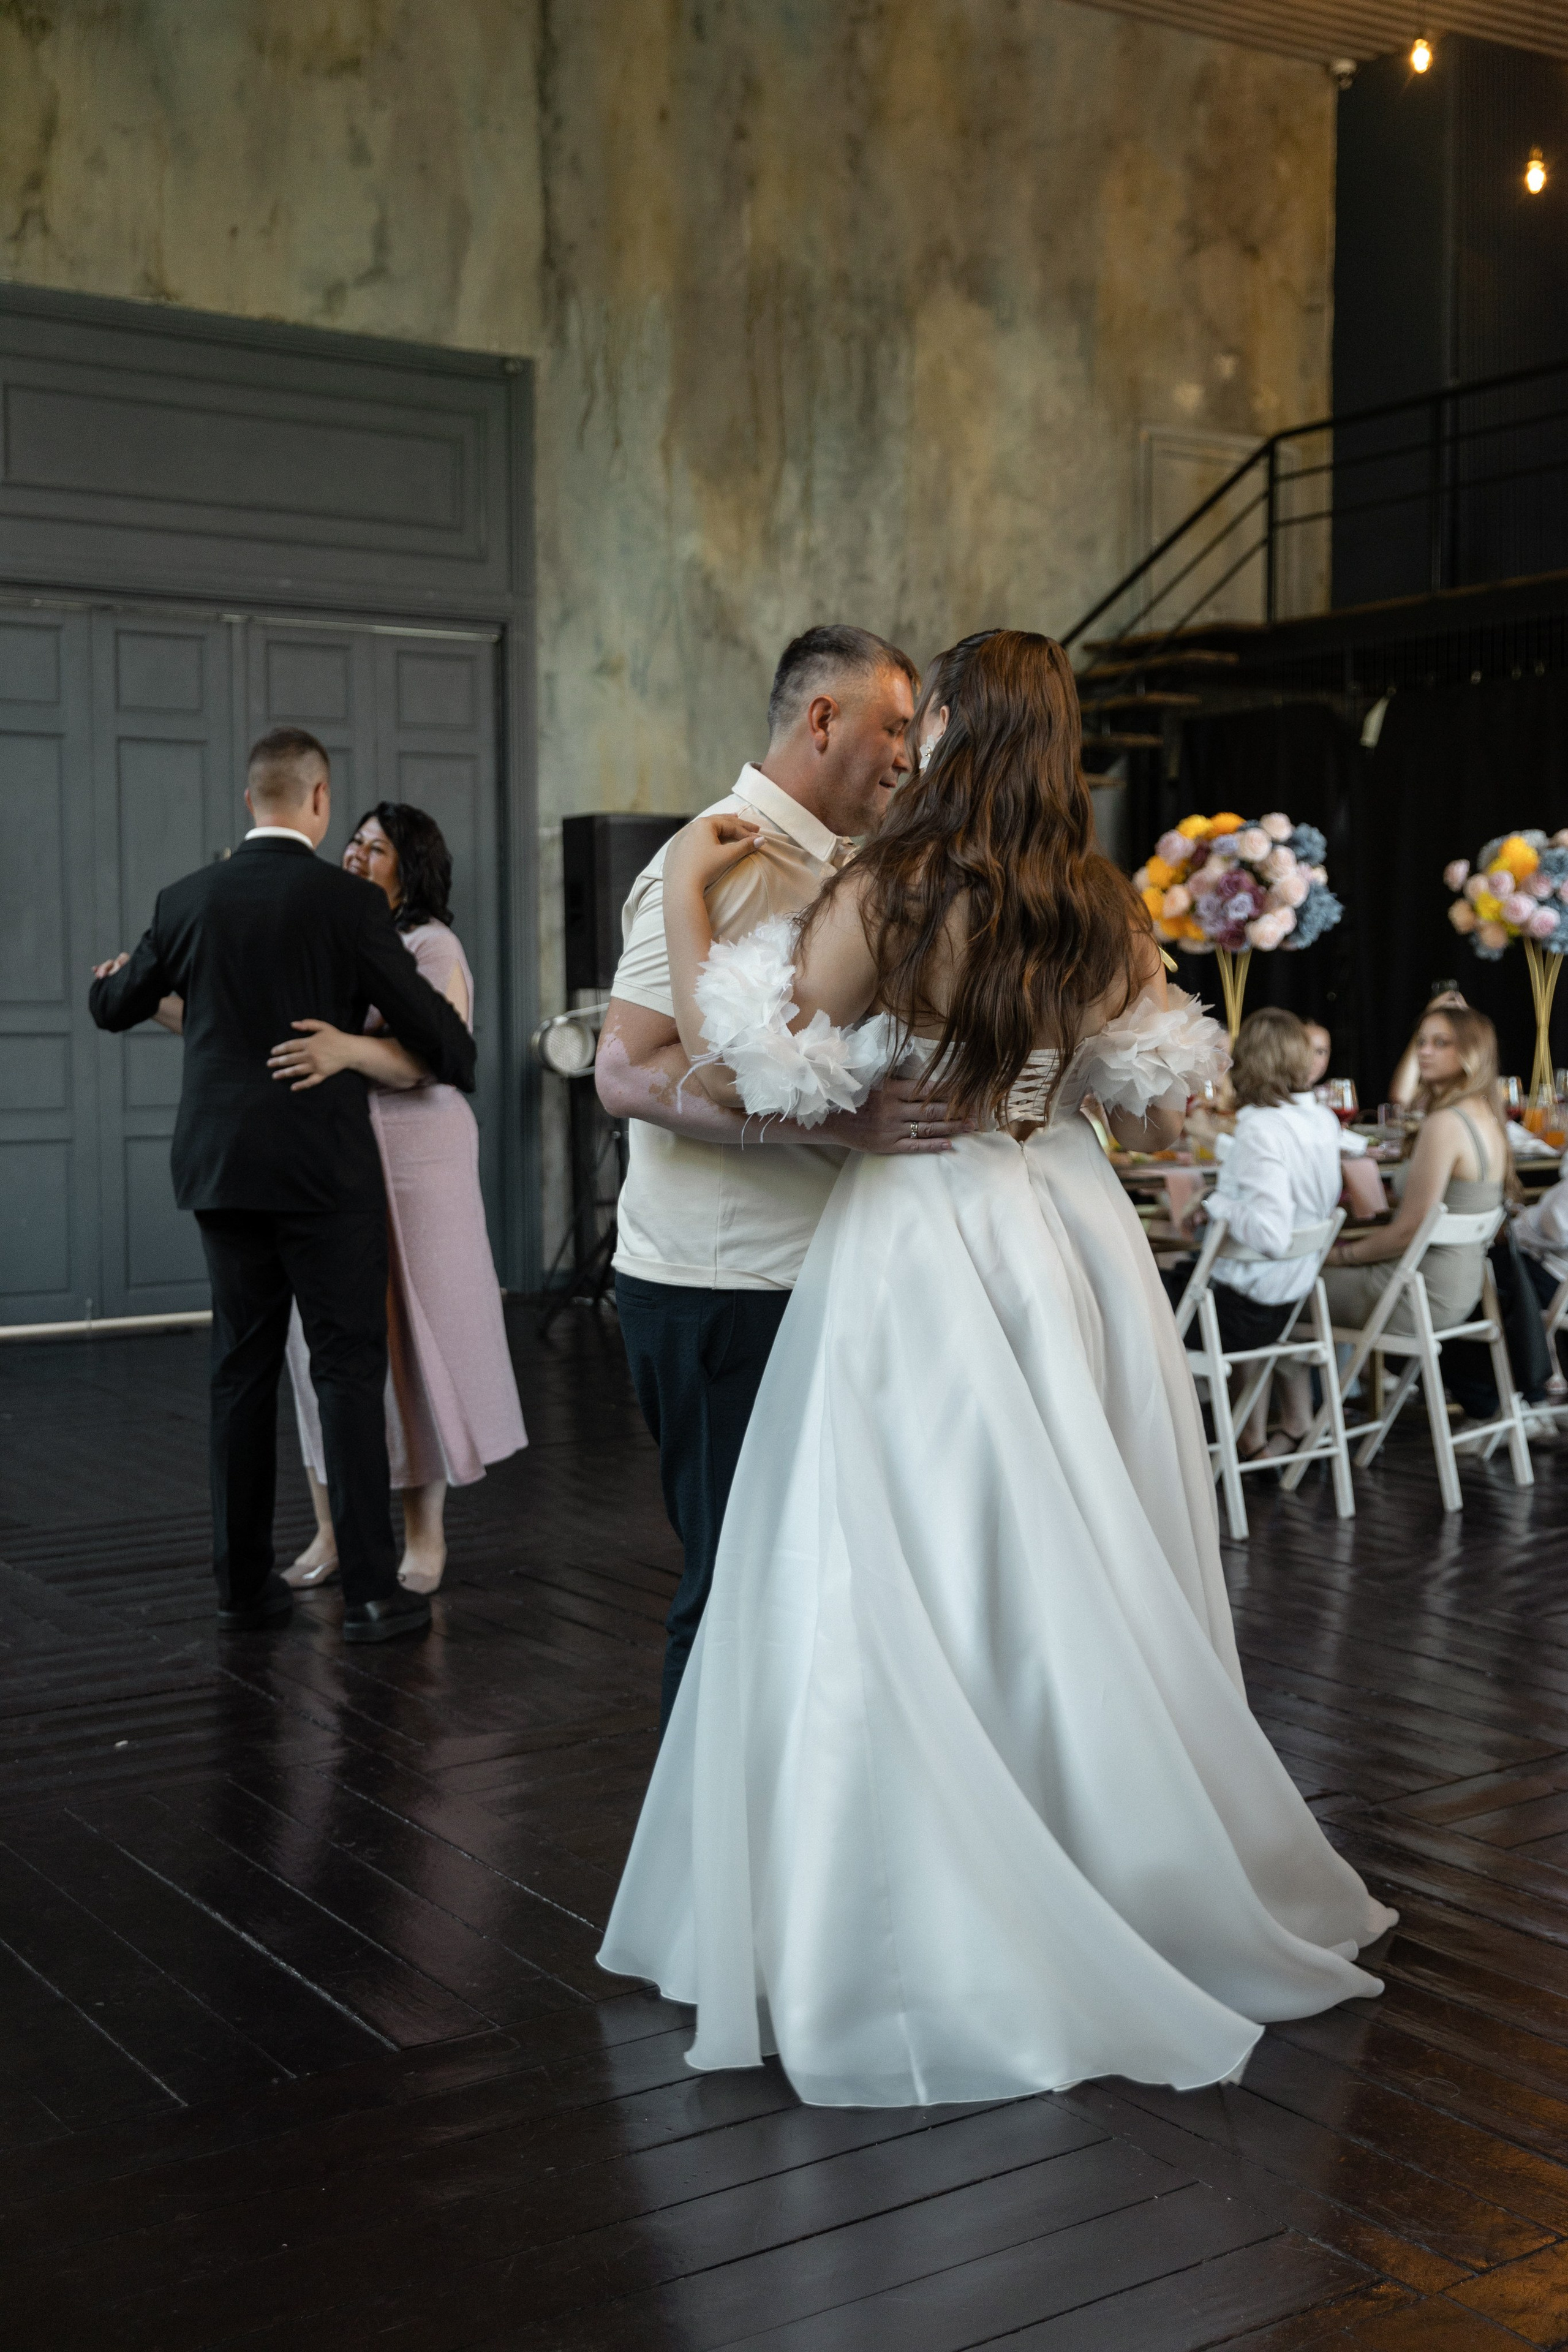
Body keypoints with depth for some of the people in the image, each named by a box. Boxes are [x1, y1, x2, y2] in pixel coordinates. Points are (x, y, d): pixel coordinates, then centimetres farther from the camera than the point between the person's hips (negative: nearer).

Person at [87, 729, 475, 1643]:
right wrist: (464, 1064, 19)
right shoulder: (349, 901, -9)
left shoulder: (188, 900, 4)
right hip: (326, 1171, -4)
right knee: (350, 1370, 0)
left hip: (221, 1166, 5)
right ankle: (371, 1590, 1)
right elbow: (424, 1019, -3)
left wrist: (116, 978, 42)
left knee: (243, 1371, 11)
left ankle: (244, 1583, 17)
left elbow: (116, 1007, 18)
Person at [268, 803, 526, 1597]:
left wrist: (348, 1050, -38)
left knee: (409, 1339, -1)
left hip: (409, 1163, -5)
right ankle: (331, 1530, 14)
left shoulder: (431, 948, -5)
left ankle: (425, 1536, 10)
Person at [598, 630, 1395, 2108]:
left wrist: (684, 894, -7)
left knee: (914, 1598, 3)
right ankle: (1143, 1883, 29)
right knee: (1081, 1587, 16)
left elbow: (735, 1070, -14)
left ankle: (943, 1959, 11)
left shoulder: (880, 900, -14)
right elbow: (1153, 1110, 7)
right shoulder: (1105, 912, 1)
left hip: (919, 1253, -5)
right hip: (1075, 1247, 5)